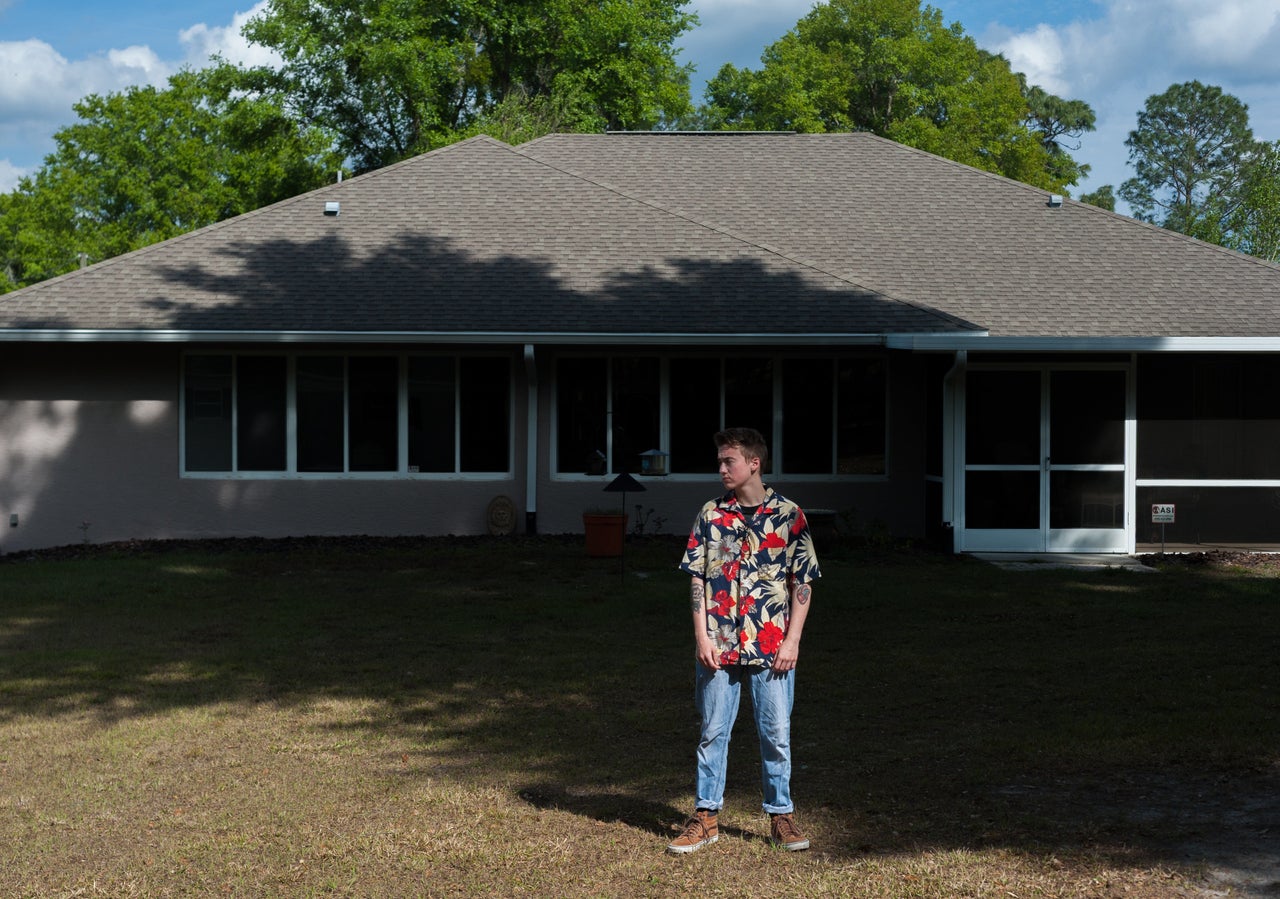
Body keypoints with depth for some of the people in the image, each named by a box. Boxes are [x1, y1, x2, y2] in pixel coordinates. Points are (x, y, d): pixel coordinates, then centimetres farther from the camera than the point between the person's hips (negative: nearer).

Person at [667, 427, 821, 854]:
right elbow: (698, 579, 4)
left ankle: (781, 816, 18)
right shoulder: (711, 515, 4)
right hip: (718, 646, 2)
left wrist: (792, 640, -5)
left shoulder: (788, 515, -1)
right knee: (713, 732, 7)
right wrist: (702, 637, -4)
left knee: (776, 734, 6)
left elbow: (803, 583, 1)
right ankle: (706, 817, 16)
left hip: (771, 648, -1)